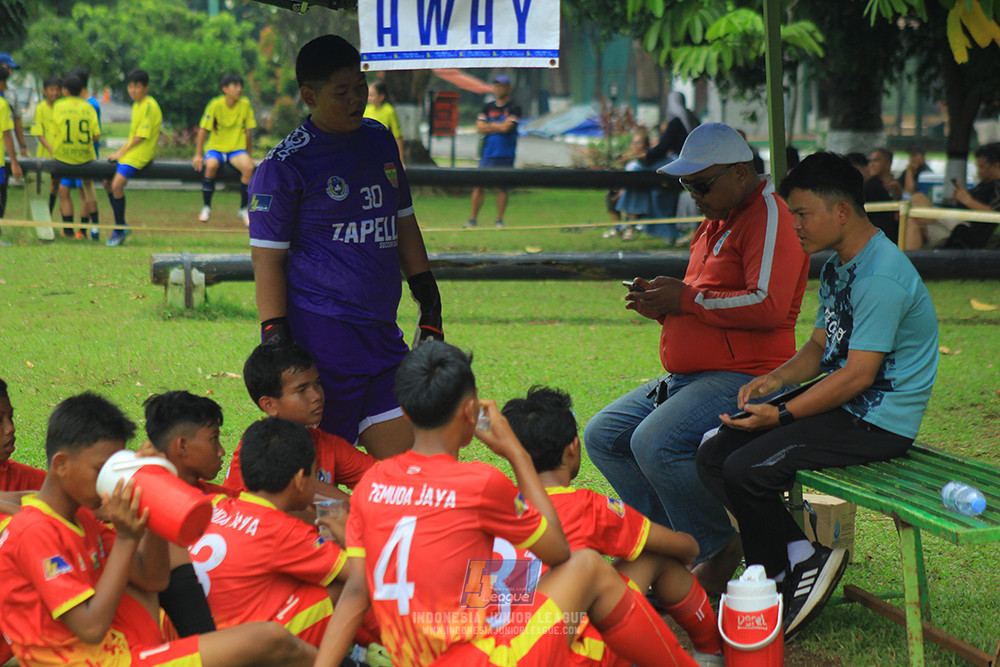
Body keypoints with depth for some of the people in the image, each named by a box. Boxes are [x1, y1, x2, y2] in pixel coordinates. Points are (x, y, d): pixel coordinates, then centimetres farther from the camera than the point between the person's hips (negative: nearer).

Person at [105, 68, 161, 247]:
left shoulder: (149, 106, -15)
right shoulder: (136, 105, 15)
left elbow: (142, 136, -18)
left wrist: (122, 152, -13)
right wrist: (120, 151, 9)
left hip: (140, 154, -10)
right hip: (129, 152, 10)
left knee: (117, 184, -21)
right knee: (108, 183, 10)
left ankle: (120, 229, -11)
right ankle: (121, 225, 18)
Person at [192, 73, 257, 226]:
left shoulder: (245, 104, -3)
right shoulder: (216, 104, -11)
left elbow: (247, 131, 5)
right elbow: (203, 129, -6)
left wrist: (248, 155, 8)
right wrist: (198, 155, -9)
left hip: (237, 148, 2)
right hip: (216, 147, -2)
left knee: (248, 167, -29)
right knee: (211, 165, -34)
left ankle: (244, 209, -10)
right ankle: (206, 207, -15)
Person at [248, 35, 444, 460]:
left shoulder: (380, 141, 15)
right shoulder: (284, 166, -6)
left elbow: (404, 223, 25)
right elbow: (267, 258, -7)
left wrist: (429, 303, 21)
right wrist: (276, 342, -14)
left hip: (381, 330, 7)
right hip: (320, 329, -7)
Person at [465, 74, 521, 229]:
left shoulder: (514, 108, 0)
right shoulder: (488, 107, 14)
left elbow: (506, 127, -12)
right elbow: (480, 127, 3)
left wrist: (490, 125, 1)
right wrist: (498, 127, -8)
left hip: (505, 155, -3)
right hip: (487, 152, 3)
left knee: (502, 186, -1)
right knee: (479, 185, -1)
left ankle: (499, 220, 6)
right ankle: (473, 219, 4)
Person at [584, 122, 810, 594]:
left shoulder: (769, 218, -12)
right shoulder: (716, 222, 21)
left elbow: (768, 306, -25)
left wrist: (685, 298, -17)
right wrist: (661, 304, 8)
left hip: (743, 378, -11)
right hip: (686, 377, 11)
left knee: (655, 443, -30)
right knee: (603, 436, 3)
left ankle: (720, 553, -11)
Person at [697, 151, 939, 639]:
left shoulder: (882, 277, -21)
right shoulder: (836, 268, 12)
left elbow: (857, 375, -23)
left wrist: (783, 415, -21)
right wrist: (774, 379, -2)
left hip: (878, 423, -10)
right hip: (842, 406, 10)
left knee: (746, 470, -21)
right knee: (713, 458, -1)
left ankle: (791, 567, 0)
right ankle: (801, 555, -4)